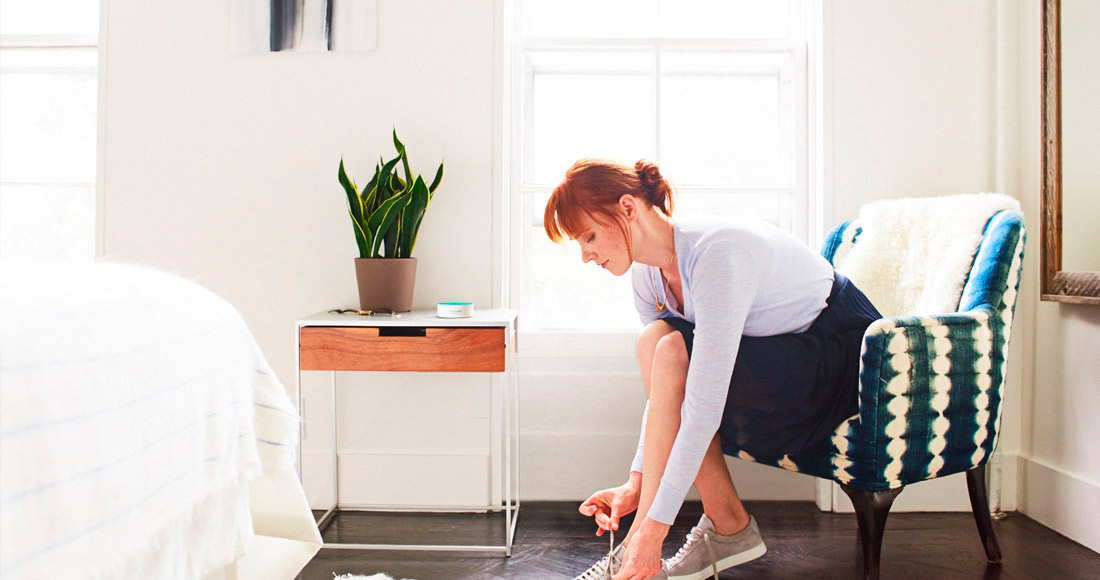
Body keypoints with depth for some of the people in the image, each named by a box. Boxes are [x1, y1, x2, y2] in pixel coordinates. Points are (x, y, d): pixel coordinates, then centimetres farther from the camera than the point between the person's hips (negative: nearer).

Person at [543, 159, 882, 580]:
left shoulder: (718, 251, -29)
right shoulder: (648, 276, -3)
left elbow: (706, 405, -33)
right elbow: (666, 394, 2)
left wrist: (653, 527, -32)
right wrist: (636, 482, -8)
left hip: (847, 357, -8)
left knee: (673, 352, -26)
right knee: (656, 342, -16)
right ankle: (728, 526, -8)